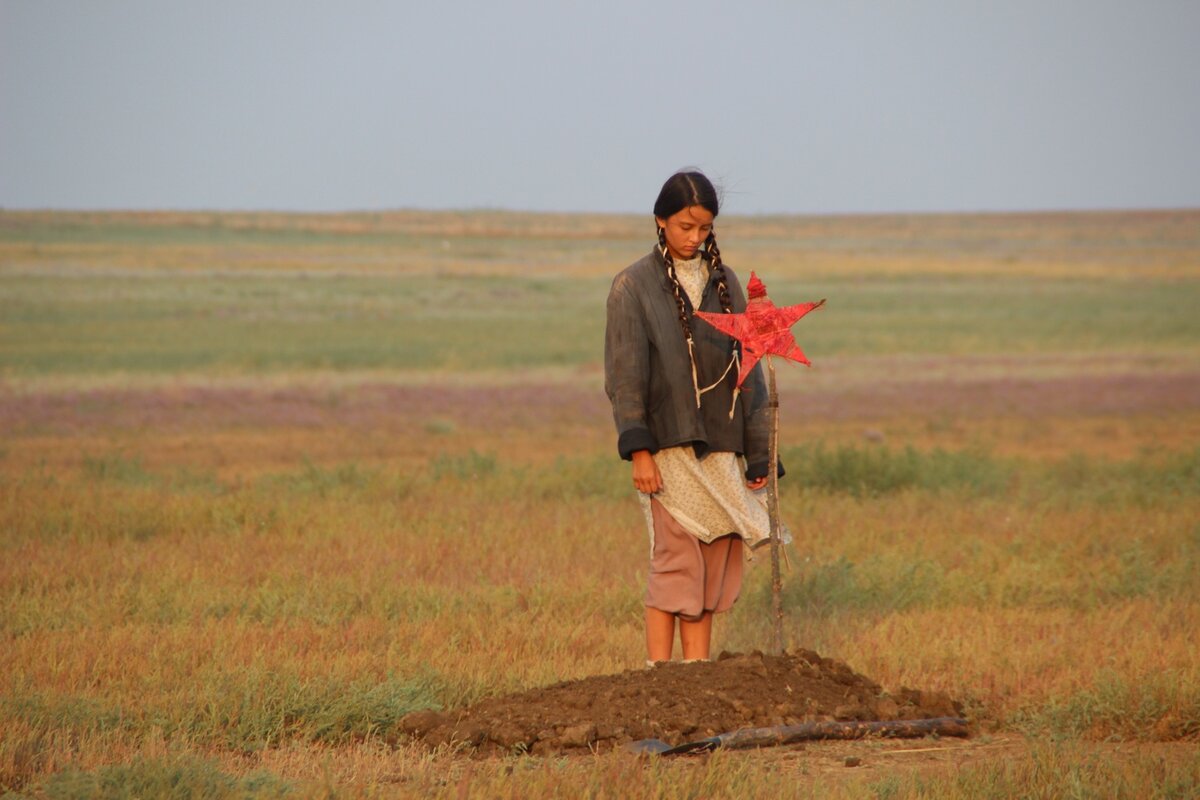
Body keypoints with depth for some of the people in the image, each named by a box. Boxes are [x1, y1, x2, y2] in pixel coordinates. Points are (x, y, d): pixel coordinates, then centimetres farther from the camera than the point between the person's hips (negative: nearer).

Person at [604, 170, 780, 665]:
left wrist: (758, 451, 6)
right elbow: (624, 375, -6)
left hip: (720, 445, 5)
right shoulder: (634, 286, -1)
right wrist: (638, 450, -15)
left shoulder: (724, 283, 11)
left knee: (716, 561, 4)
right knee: (676, 560, -9)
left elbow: (747, 367, 11)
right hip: (668, 445, -5)